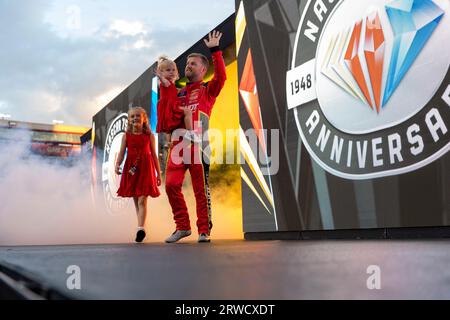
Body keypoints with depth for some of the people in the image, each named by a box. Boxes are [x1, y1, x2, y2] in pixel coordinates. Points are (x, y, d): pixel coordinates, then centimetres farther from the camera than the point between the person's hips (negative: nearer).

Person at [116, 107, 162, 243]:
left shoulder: (149, 136, 3)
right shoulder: (126, 136, 6)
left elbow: (154, 154, 6)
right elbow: (121, 152, -1)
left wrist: (158, 173, 7)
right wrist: (117, 165, -20)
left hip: (145, 169, -3)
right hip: (131, 170, 3)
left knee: (142, 200, -12)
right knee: (136, 201, 9)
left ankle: (140, 228, -18)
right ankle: (142, 226, 19)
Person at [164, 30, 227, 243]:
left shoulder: (207, 89, 9)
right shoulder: (178, 93, 24)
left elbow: (221, 76, -11)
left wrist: (215, 50, -14)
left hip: (198, 143, -5)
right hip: (178, 143, 5)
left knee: (201, 188, -3)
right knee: (171, 185, -4)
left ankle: (204, 231, 3)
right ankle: (182, 226, 8)